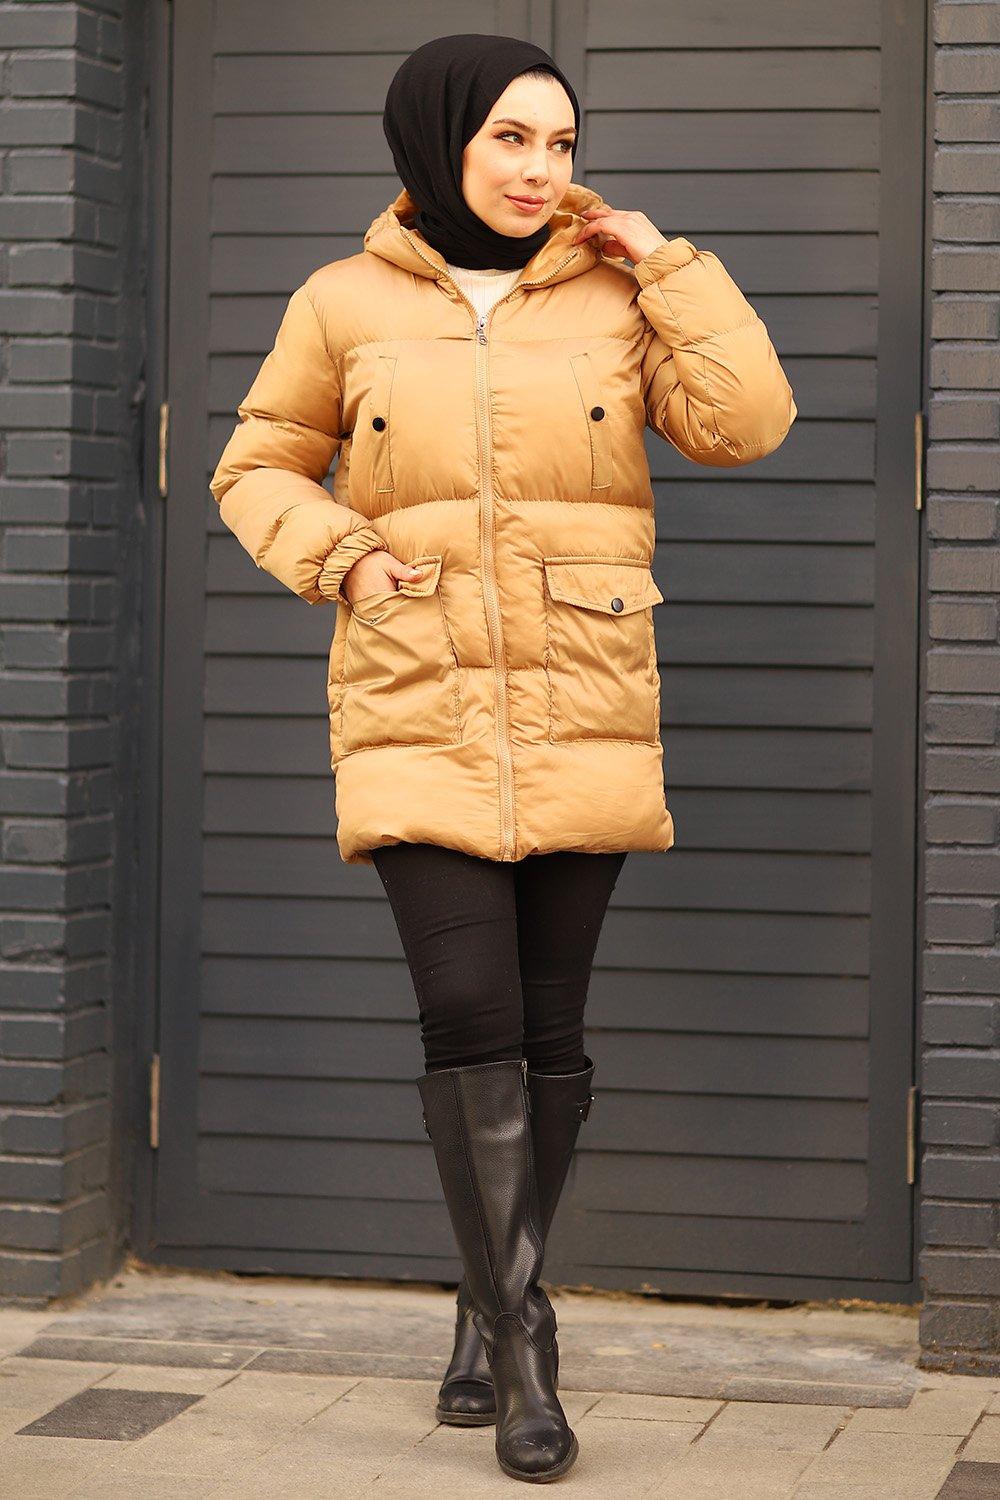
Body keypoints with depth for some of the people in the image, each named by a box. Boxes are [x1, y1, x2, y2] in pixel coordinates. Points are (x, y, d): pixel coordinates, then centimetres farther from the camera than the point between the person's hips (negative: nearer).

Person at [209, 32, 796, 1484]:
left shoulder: (614, 294, 6)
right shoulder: (346, 304, 6)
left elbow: (743, 422, -6)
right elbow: (258, 468, 14)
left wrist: (667, 262, -3)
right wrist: (340, 553, -3)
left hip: (582, 710, 1)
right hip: (419, 709, -1)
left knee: (549, 1029, 4)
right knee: (471, 1017, -13)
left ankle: (492, 1303, 22)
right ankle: (523, 1339, -7)